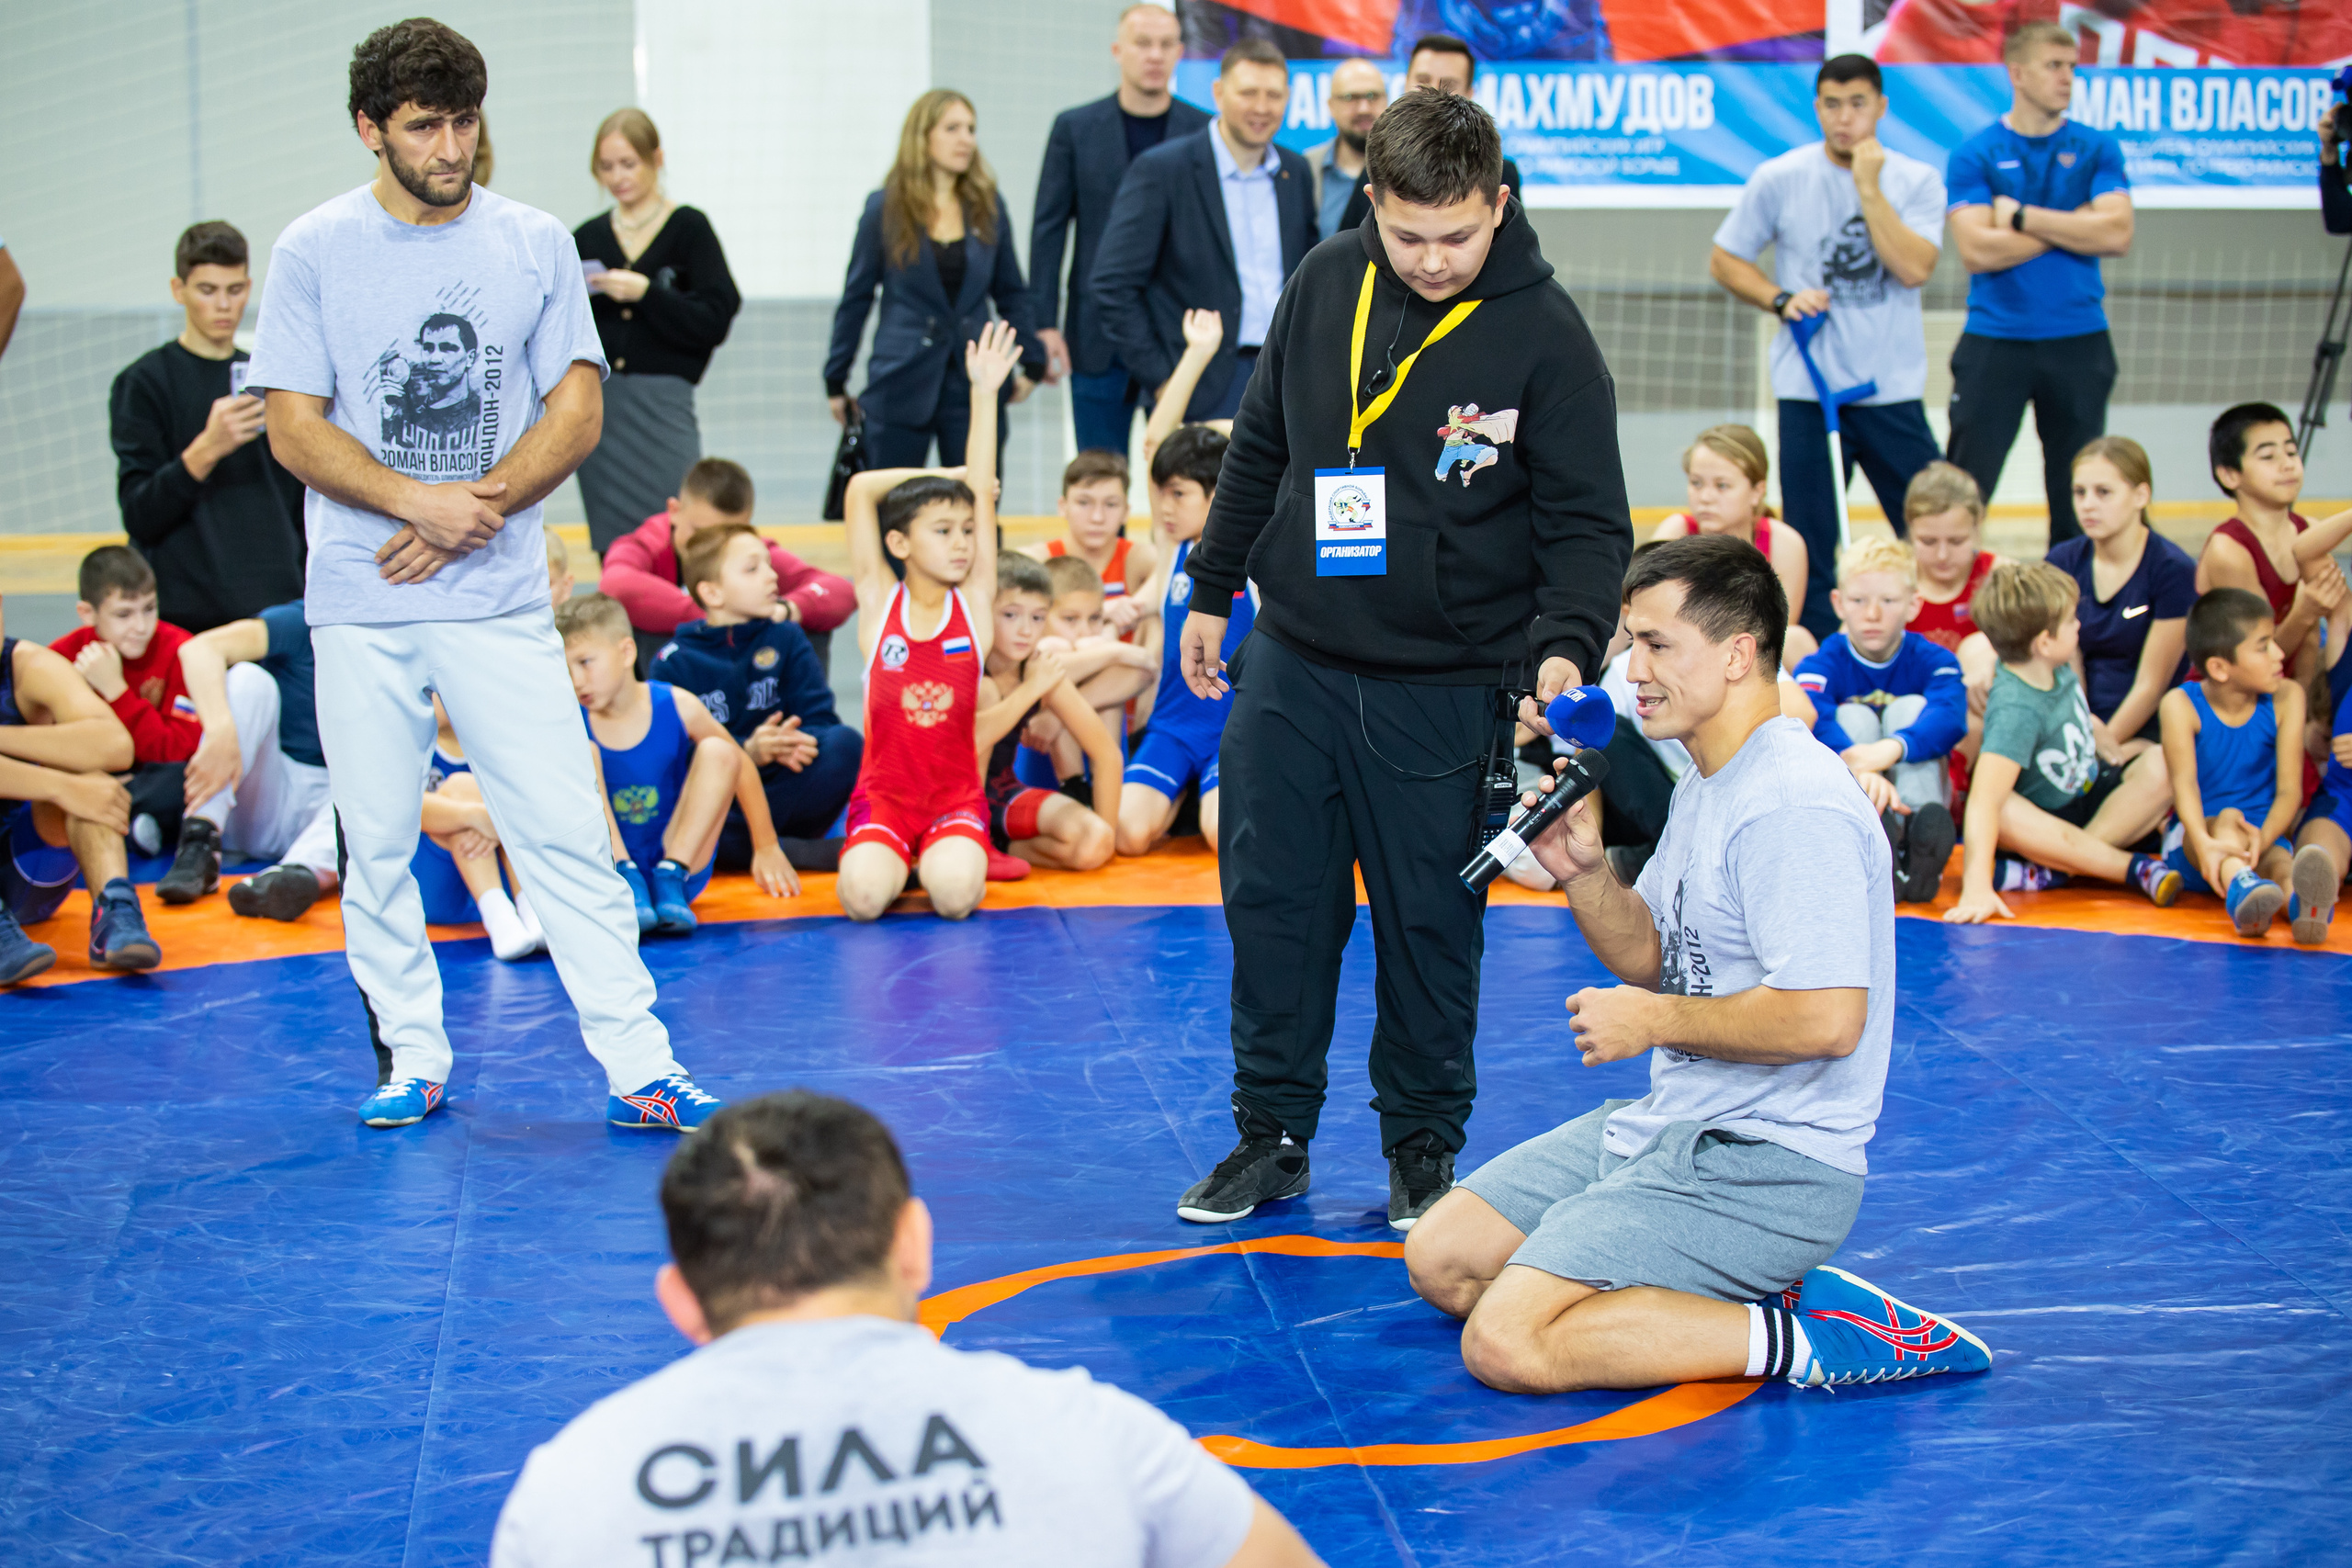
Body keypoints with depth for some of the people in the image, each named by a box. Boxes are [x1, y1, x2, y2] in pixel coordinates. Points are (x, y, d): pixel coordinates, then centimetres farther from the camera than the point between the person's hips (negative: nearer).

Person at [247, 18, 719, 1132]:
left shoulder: (537, 245, 6)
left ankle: (638, 1069, -2)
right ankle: (412, 1060, 18)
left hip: (501, 598, 0)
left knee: (567, 834, -4)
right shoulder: (313, 251, 2)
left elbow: (577, 411, 4)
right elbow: (294, 428, -1)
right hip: (359, 602, 0)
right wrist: (423, 500, -15)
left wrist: (479, 508, -11)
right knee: (376, 843, 5)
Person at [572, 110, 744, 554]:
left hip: (662, 403, -3)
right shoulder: (589, 238, 12)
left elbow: (715, 321, -7)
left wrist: (646, 293, -16)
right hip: (598, 409, 4)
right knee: (613, 552, 3)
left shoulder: (689, 228, 2)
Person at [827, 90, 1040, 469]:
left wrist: (1031, 363, 11)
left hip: (975, 385, 2)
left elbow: (1011, 292, 16)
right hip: (901, 388, -2)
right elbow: (856, 298, 5)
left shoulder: (988, 207, 8)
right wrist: (836, 381, 6)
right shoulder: (886, 208, 1)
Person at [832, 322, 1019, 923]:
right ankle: (889, 857, 9)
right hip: (883, 794, -1)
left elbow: (982, 495, -4)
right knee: (863, 896, -27)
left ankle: (944, 856, 9)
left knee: (955, 893, -27)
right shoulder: (879, 603, -1)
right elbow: (860, 491, -6)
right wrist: (943, 475, 4)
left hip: (956, 797, 1)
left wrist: (985, 393, -8)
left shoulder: (974, 605, 1)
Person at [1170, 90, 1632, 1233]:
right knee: (1274, 905, 9)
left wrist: (1566, 646, -24)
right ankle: (1271, 1135, 23)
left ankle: (1424, 1147, 23)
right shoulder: (1324, 287, 1)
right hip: (1291, 667, 4)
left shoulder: (1544, 336, -11)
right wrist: (1213, 590, 18)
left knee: (1429, 925, 6)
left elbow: (1589, 521, -9)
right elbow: (1260, 449, 14)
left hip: (1447, 695, -4)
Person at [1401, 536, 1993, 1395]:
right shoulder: (1705, 782, 13)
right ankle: (1741, 1292, 5)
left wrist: (1655, 1020, -16)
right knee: (1442, 1260, 9)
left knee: (1507, 1344, -21)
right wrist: (1584, 872, 1)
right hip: (1666, 1128, 11)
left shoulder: (1794, 807, -21)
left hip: (1767, 1163, -11)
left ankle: (1797, 1338, -12)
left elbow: (1828, 1020, -30)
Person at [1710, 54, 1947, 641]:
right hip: (1808, 390, 0)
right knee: (1809, 549, 2)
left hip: (1893, 390, 0)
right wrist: (1781, 299, -9)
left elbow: (1913, 268, -14)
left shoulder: (1916, 181, 1)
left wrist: (1868, 187, -15)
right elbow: (1724, 260, 7)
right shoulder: (1779, 179, 0)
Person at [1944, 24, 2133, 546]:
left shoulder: (2096, 149, 6)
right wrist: (2071, 227, -7)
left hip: (2079, 342, 2)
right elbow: (1978, 249, -12)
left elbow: (2117, 234, -8)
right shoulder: (1974, 155, 0)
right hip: (1994, 341, -2)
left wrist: (2024, 217, -10)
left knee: (2079, 495, 8)